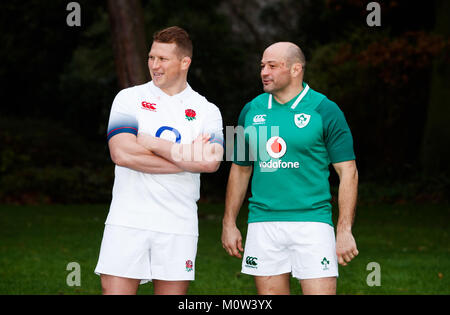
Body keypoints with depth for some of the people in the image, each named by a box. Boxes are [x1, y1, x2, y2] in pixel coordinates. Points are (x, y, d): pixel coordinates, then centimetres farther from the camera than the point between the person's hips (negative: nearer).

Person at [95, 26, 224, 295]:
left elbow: (211, 162, -10)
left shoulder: (207, 111, 9)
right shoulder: (129, 98, 5)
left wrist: (150, 143, -9)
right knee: (115, 290, -7)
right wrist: (186, 160, -10)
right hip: (128, 221, -1)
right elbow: (121, 153, -12)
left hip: (179, 227, 1)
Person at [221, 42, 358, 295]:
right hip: (262, 223, 4)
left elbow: (348, 172, -4)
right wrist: (229, 223, 14)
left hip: (311, 221, -4)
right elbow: (240, 169, 19)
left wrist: (345, 230, -11)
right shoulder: (251, 111, 10)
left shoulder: (324, 110, -3)